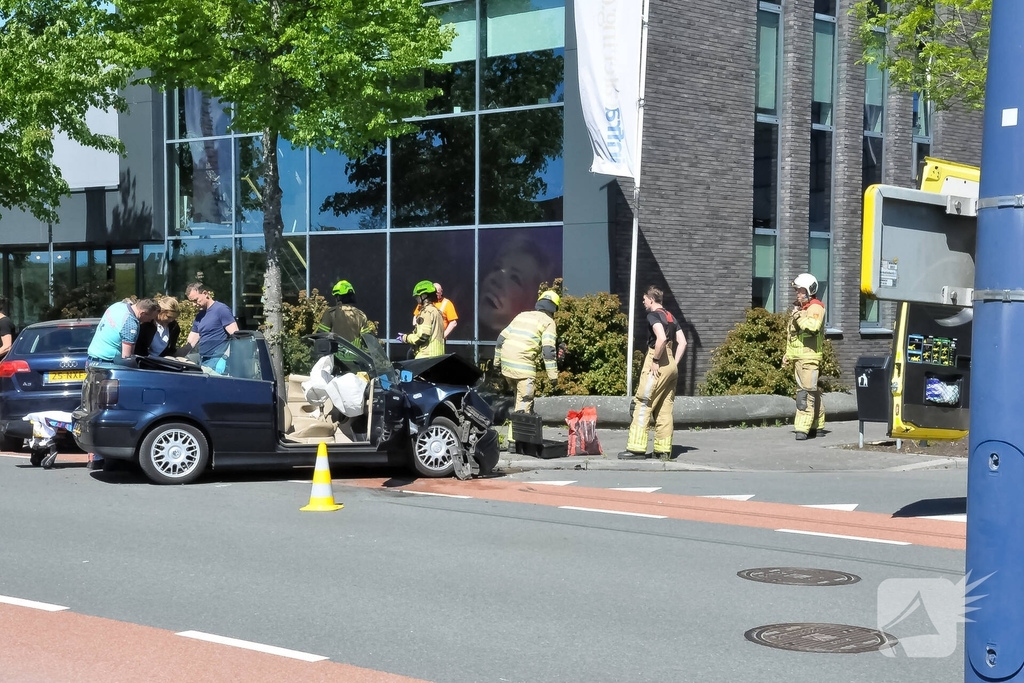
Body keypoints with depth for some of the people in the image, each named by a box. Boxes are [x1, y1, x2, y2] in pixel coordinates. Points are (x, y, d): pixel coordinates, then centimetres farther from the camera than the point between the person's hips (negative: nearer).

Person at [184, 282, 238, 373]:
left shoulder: (221, 309, -6)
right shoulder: (199, 316, 18)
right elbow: (191, 342, 20)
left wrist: (224, 359, -20)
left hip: (217, 362, -8)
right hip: (203, 362, 8)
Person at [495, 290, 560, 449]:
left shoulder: (522, 315, 22)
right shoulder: (548, 322, 2)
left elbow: (502, 337, 20)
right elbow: (548, 349, -10)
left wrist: (497, 360, 27)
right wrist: (553, 374, -9)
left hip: (506, 363, 7)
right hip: (524, 365, -7)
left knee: (521, 398, 23)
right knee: (524, 402, -3)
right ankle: (514, 440, -8)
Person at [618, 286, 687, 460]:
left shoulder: (653, 315, -8)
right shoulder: (671, 317, 17)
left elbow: (661, 338, -24)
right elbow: (682, 342, 12)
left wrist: (655, 360, -16)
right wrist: (674, 363, 10)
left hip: (657, 365, -8)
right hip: (671, 366, 8)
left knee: (642, 406, -6)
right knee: (664, 410, 9)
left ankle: (636, 449, -9)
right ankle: (663, 450, 8)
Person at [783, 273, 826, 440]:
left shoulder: (815, 307, -8)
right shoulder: (798, 307, 20)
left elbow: (813, 326, -29)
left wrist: (799, 316, -22)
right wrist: (788, 354, 24)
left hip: (809, 357, -9)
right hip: (797, 356, 9)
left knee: (806, 392, -13)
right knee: (812, 391, 14)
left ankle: (802, 428, -18)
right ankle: (816, 425, 20)